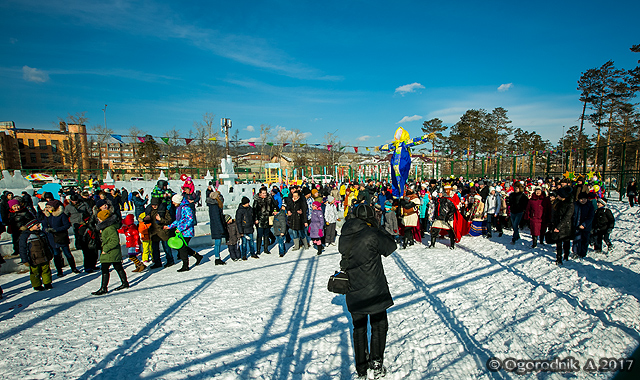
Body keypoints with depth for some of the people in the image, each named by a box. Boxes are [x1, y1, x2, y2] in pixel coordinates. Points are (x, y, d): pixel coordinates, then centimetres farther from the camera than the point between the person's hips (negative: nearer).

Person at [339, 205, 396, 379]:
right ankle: (376, 364, 21)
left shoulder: (345, 236, -3)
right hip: (374, 291, -5)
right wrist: (377, 228, 0)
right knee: (379, 326, 17)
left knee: (359, 328, 20)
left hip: (354, 292, 5)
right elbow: (391, 246, -6)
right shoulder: (372, 234, -20)